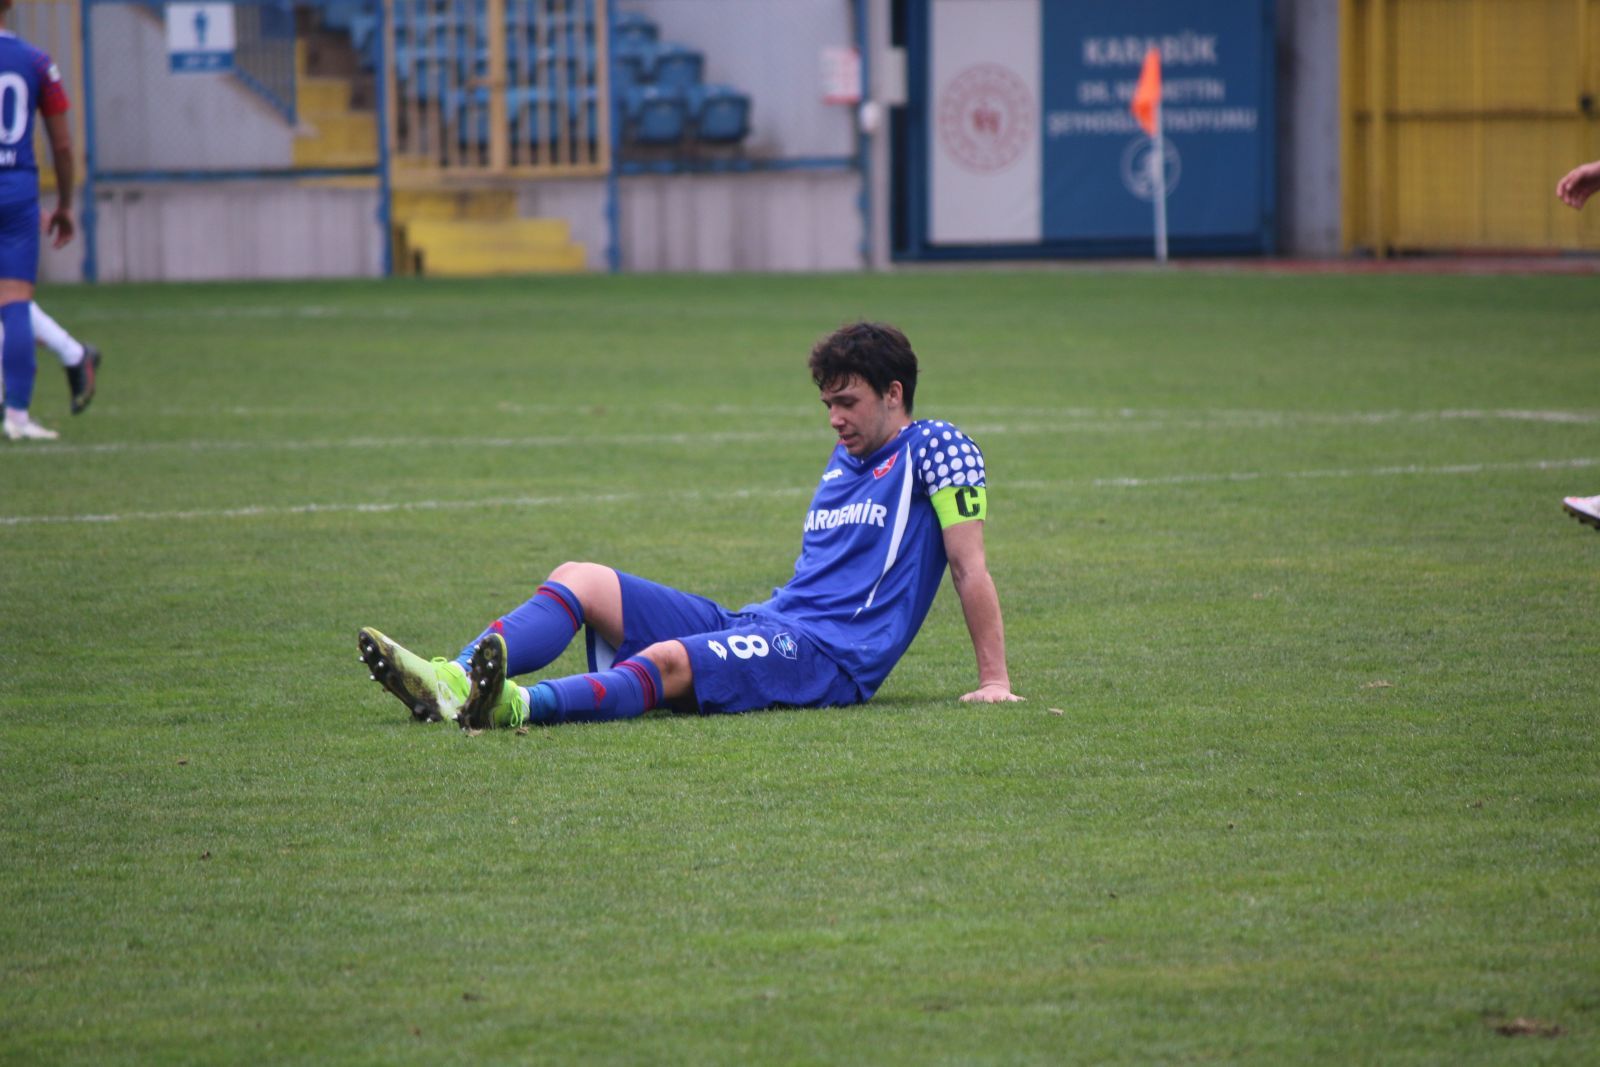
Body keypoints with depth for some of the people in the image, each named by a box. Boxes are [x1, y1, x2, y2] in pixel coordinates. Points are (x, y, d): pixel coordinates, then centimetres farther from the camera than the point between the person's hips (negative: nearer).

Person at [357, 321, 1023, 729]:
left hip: (831, 658, -9)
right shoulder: (842, 461, 27)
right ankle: (453, 682, -31)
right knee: (579, 579, -7)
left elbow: (969, 567, -2)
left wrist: (994, 680, -6)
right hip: (762, 626, 9)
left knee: (671, 659, -37)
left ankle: (519, 706, -62)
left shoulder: (934, 448, 2)